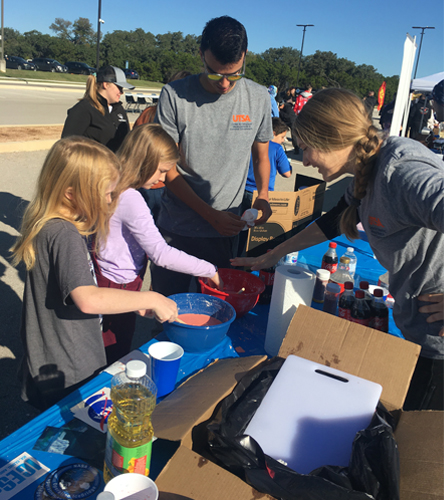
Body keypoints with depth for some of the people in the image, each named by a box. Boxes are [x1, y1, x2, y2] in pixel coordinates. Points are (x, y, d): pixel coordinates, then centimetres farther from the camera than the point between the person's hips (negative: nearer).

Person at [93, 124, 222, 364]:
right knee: (116, 356, 10)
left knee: (107, 359, 24)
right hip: (117, 289, -9)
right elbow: (160, 254, -29)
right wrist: (210, 270, -23)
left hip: (104, 279, 9)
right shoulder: (131, 200, -27)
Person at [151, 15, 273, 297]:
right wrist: (210, 215, -14)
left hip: (227, 231, 2)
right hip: (175, 230, -1)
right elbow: (166, 167, -7)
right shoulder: (174, 96, -8)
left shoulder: (259, 98, 0)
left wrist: (263, 196, -6)